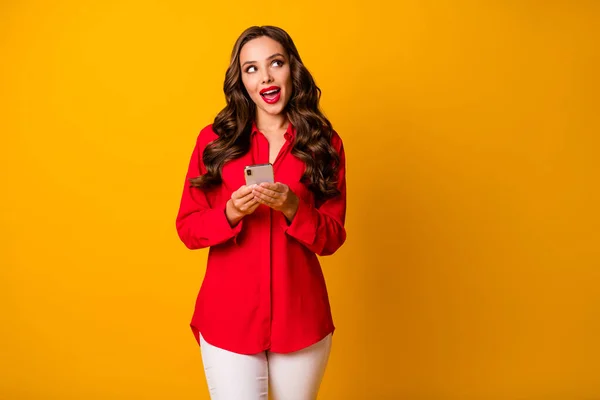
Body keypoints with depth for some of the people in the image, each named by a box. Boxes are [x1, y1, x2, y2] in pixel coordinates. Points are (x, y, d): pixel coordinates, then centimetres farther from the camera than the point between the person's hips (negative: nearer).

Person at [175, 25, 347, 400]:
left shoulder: (325, 143, 0)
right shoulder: (214, 139, -1)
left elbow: (332, 238, -1)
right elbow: (187, 228, 0)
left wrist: (292, 208, -19)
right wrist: (230, 214, -19)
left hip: (301, 319, 1)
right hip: (229, 319, -1)